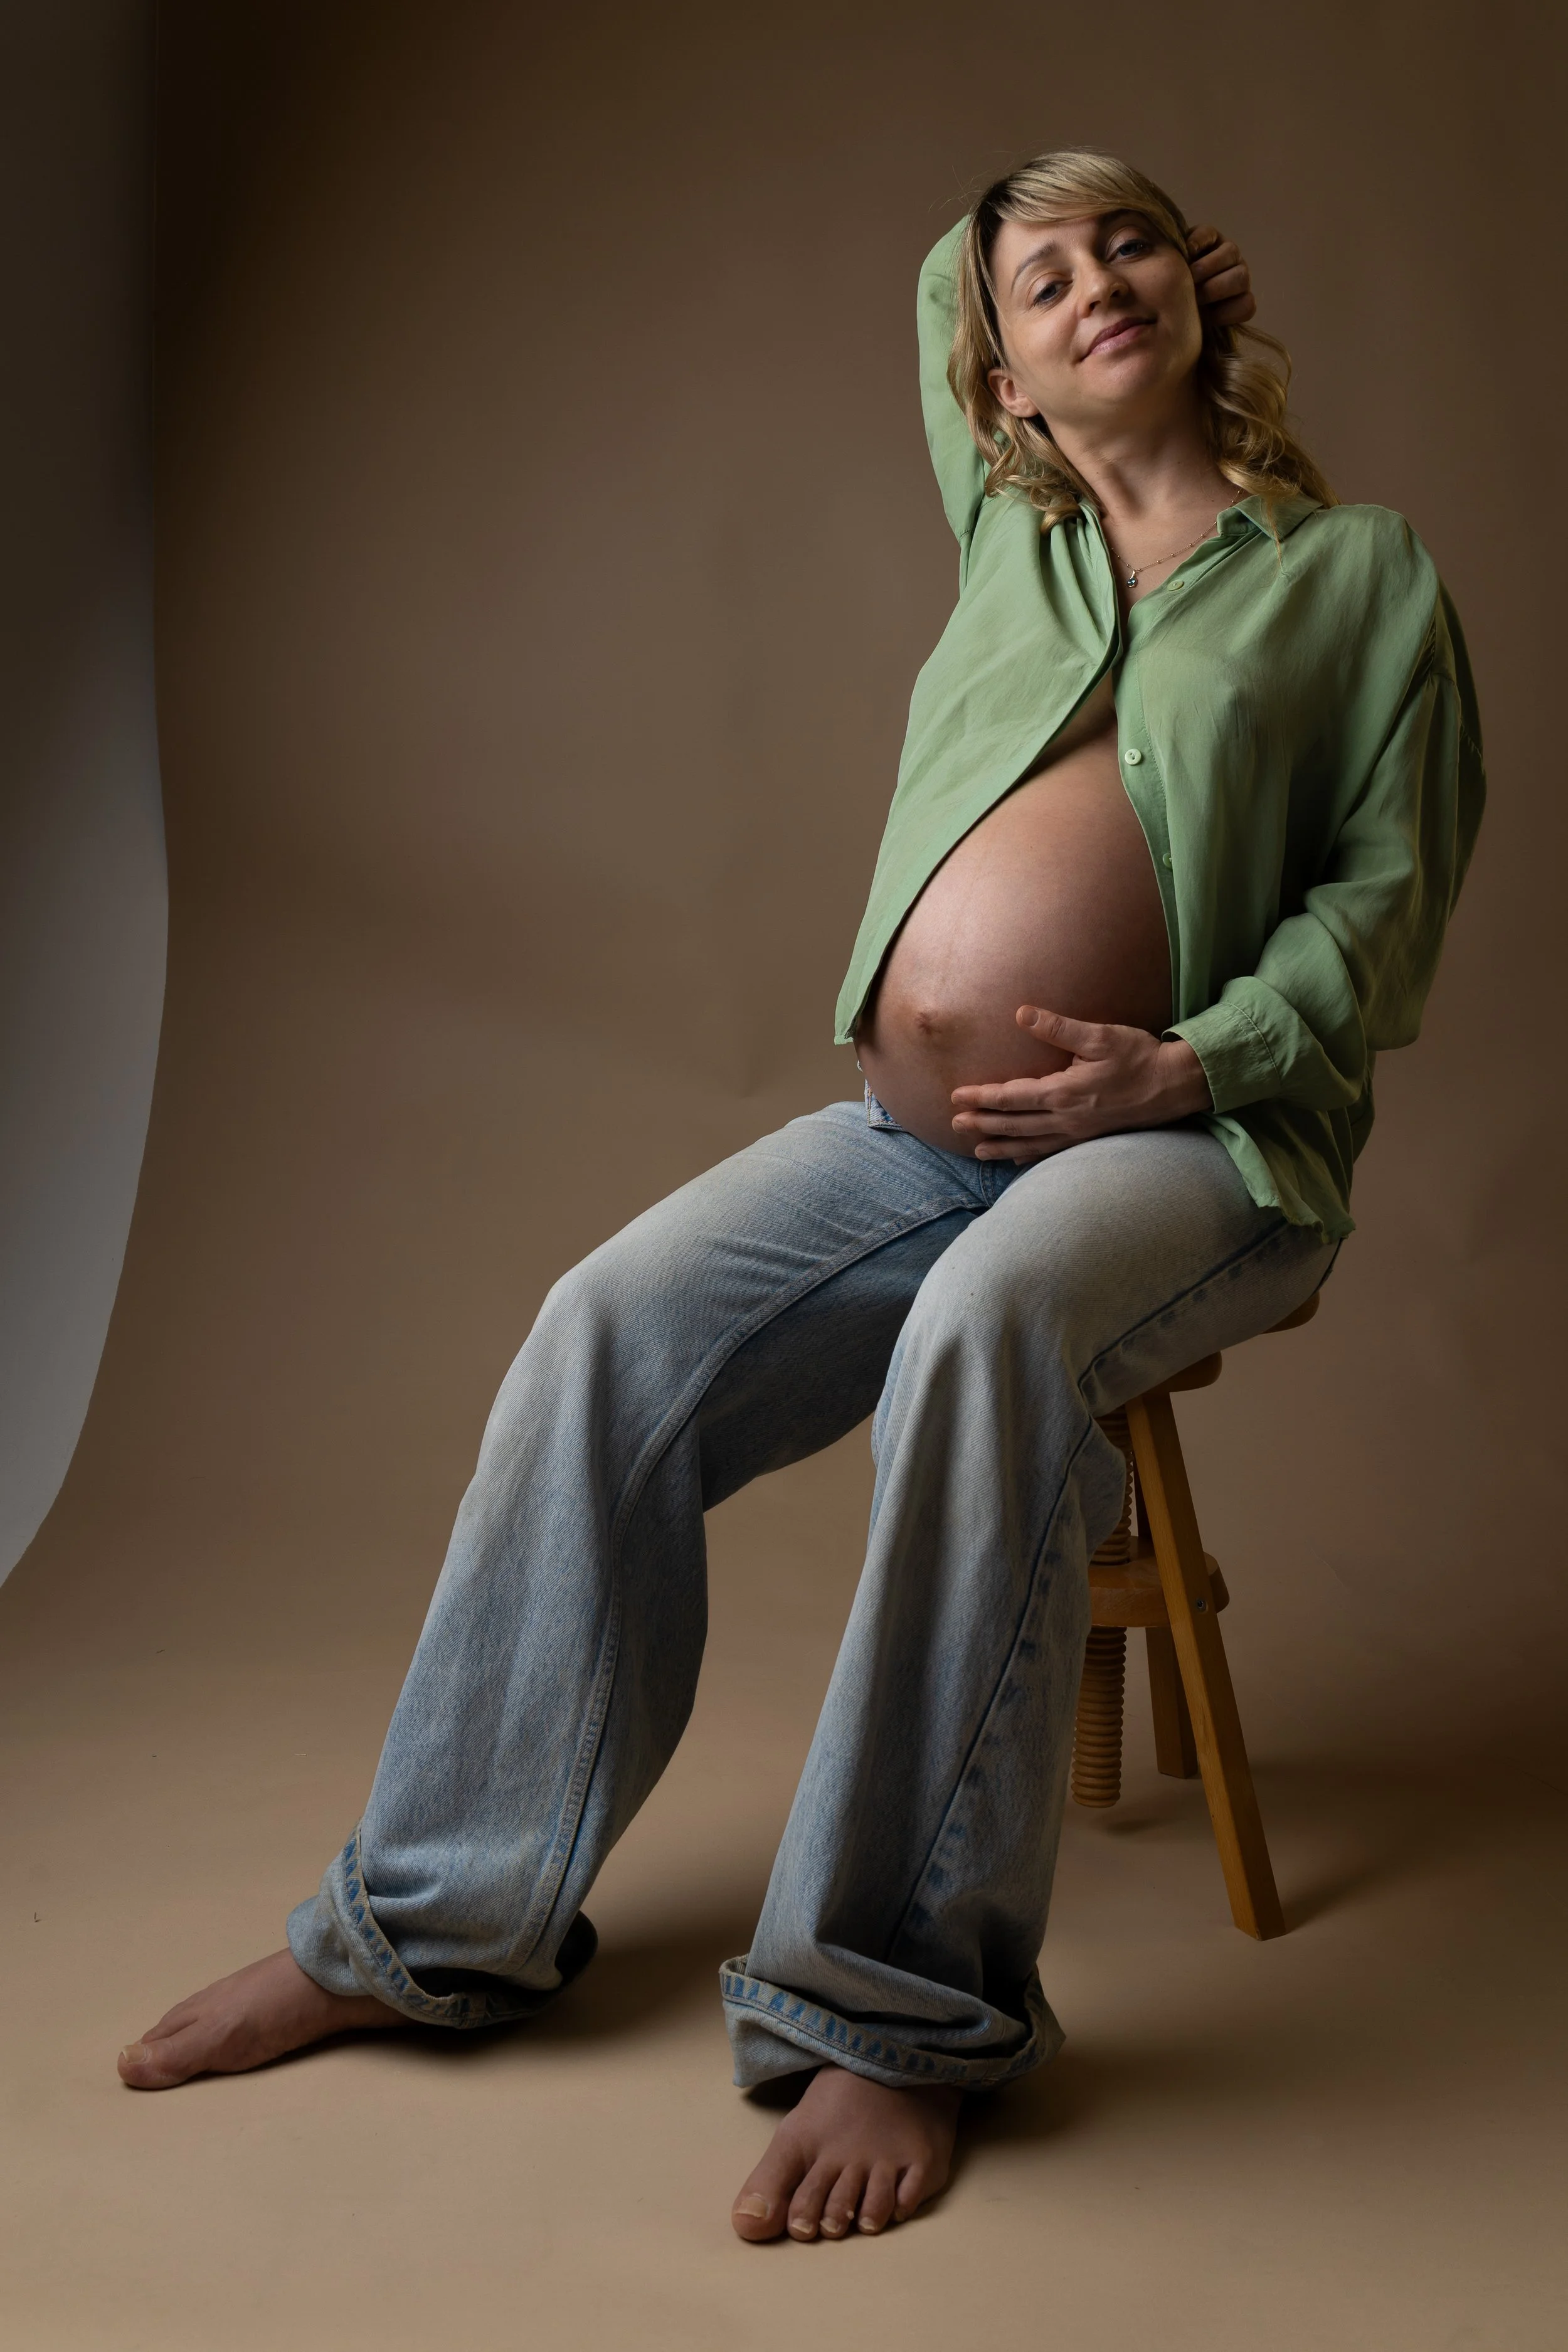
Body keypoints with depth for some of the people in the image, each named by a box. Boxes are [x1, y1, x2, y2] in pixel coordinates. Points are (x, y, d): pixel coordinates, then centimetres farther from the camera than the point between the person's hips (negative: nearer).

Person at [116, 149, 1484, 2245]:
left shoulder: (1360, 570, 8)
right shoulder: (1008, 529, 18)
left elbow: (1386, 897, 0)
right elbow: (943, 260, 36)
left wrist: (1182, 1065, -12)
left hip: (1195, 1137, -4)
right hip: (914, 1127, 5)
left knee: (985, 1324, -37)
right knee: (615, 1329, -18)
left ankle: (902, 2008, -32)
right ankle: (440, 1915, -8)